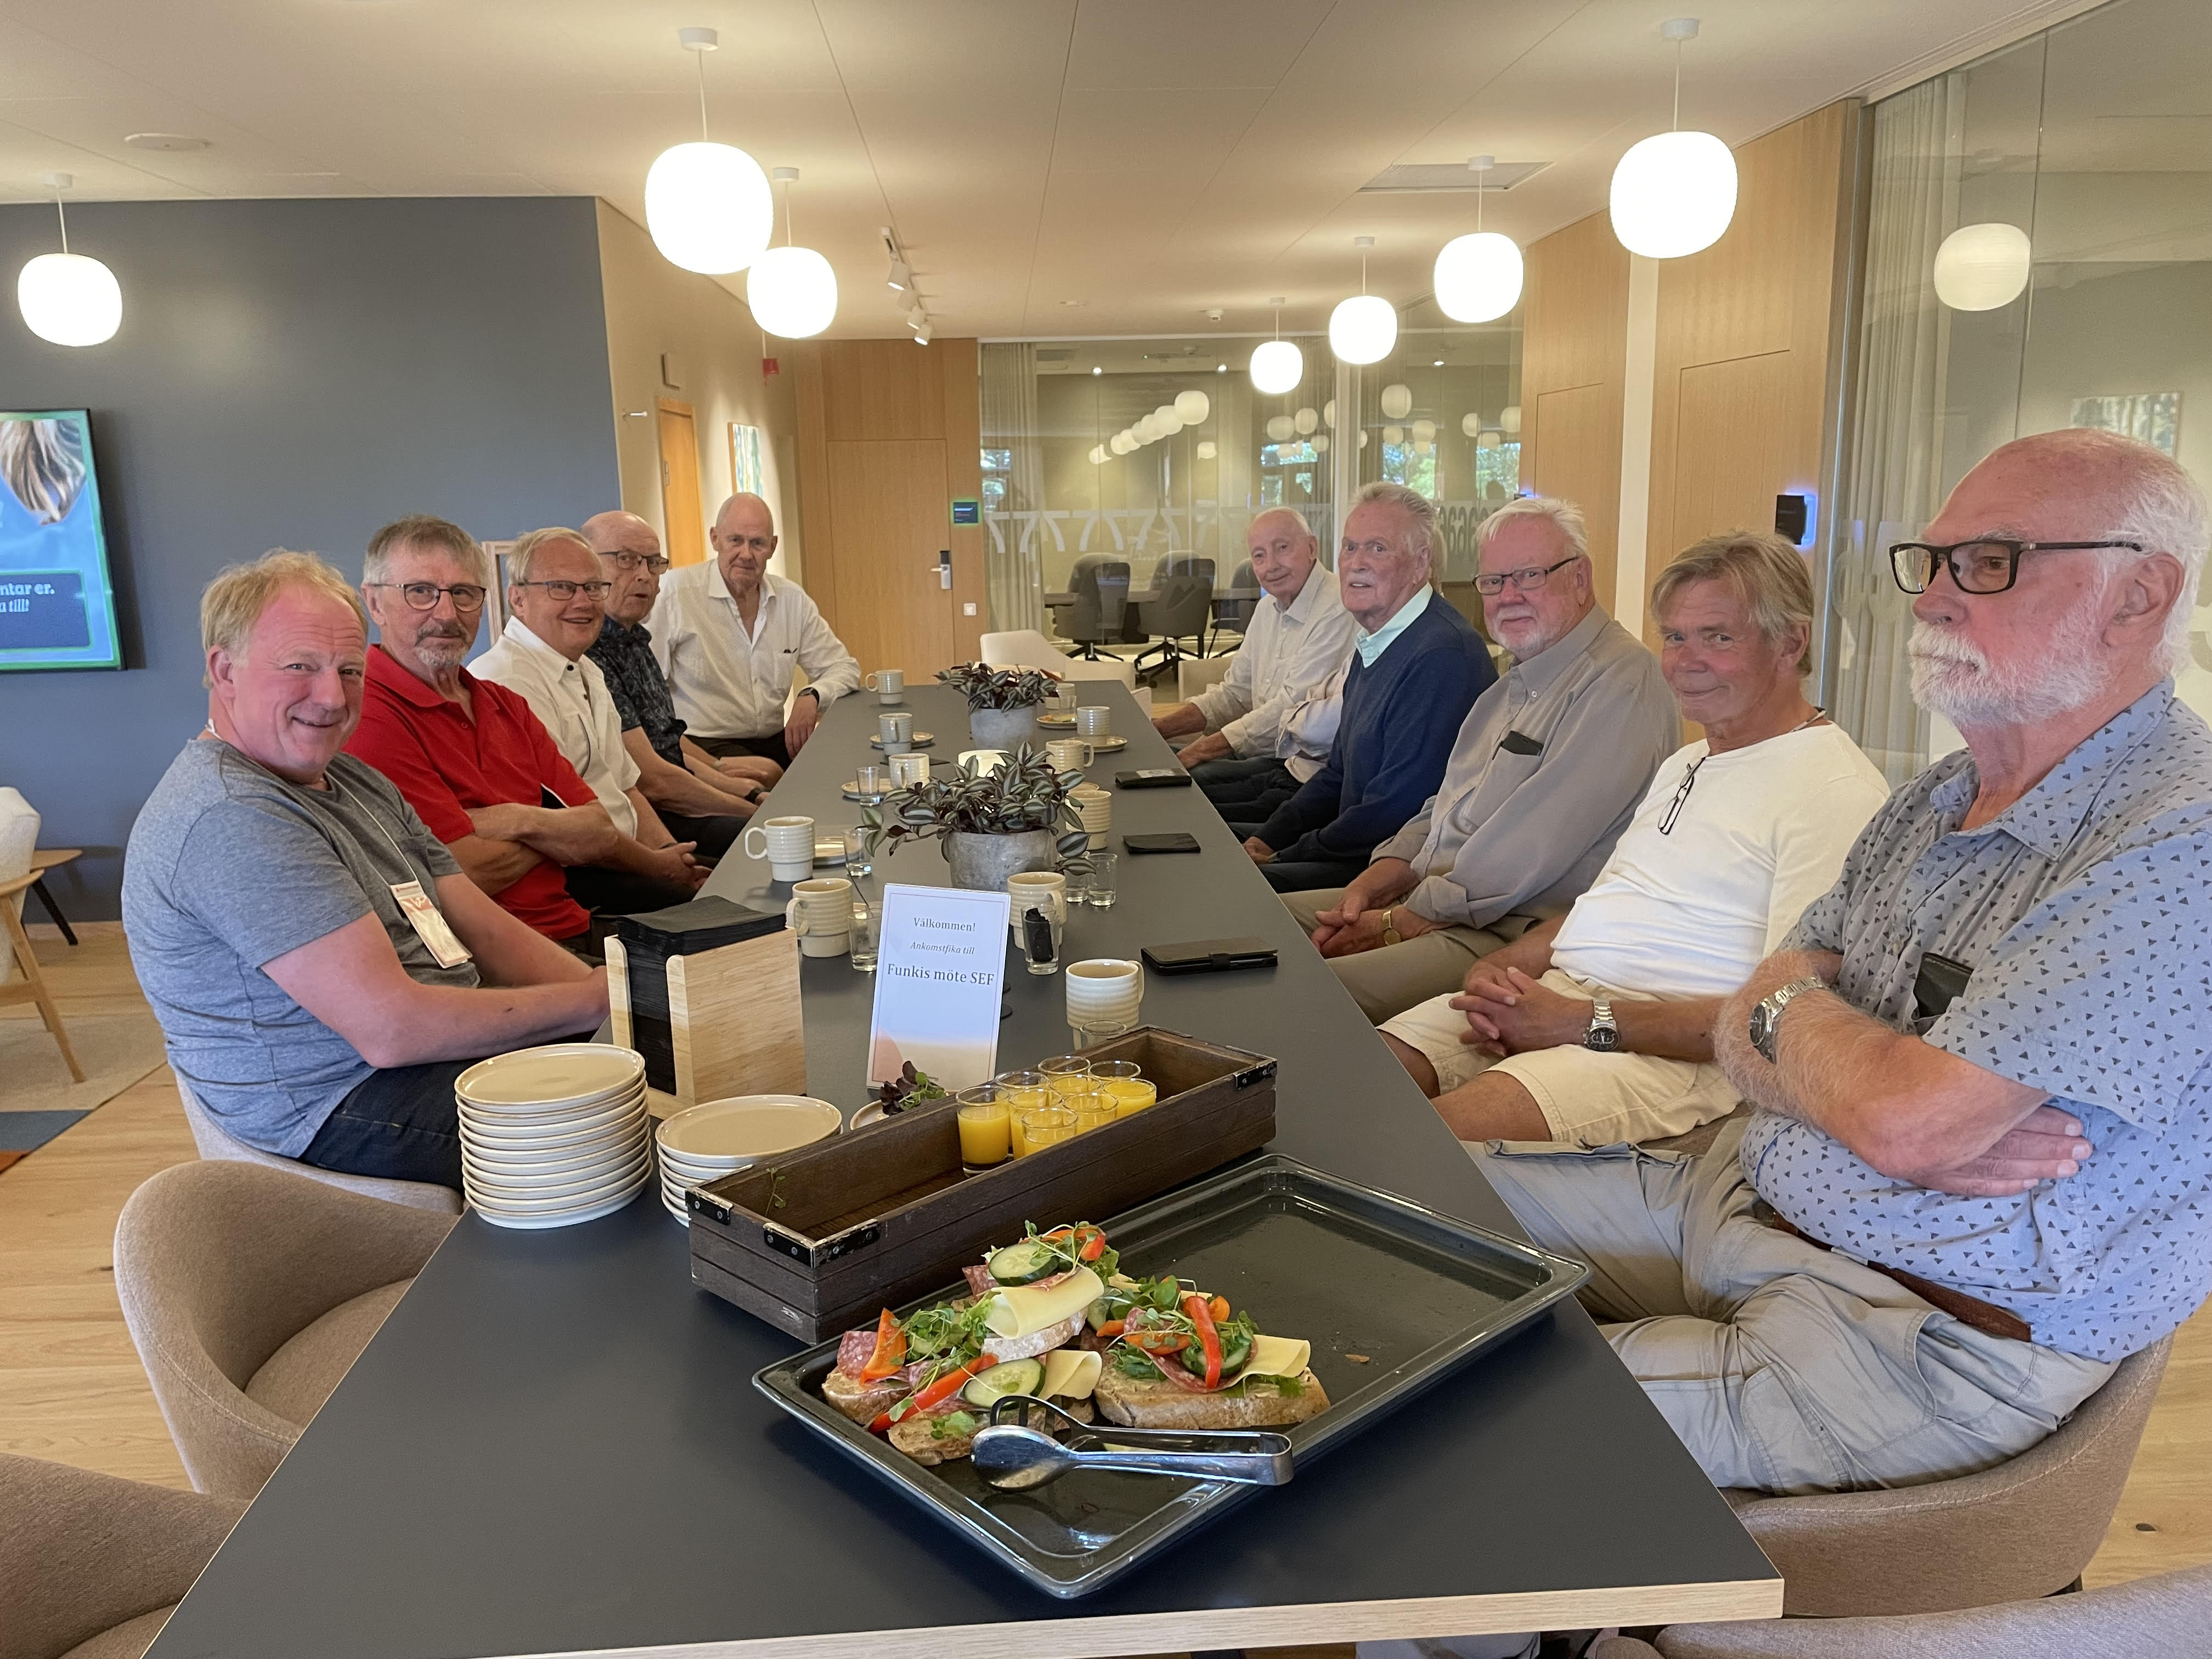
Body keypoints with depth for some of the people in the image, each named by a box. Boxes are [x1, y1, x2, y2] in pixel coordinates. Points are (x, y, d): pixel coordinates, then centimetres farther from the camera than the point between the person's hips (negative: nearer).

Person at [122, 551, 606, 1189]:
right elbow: (391, 1029, -25)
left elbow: (485, 932, 7)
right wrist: (598, 1001, -21)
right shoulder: (230, 817, -19)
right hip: (346, 1110, -10)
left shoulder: (356, 781, 13)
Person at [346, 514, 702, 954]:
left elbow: (599, 831, 9)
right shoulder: (366, 717, -11)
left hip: (573, 924, 8)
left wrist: (520, 821, -11)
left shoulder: (505, 704, 16)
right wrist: (560, 831, 3)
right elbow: (475, 873, -15)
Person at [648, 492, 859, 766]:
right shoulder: (675, 592, -7)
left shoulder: (793, 599, 9)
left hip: (776, 741, 6)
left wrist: (811, 696, -8)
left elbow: (844, 668, 16)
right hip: (703, 743, -6)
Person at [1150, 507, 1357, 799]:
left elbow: (1290, 711, -21)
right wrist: (1157, 728, 5)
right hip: (1260, 751, 9)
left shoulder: (1336, 611, -17)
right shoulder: (1269, 607, 14)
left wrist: (1200, 750, -19)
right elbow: (1235, 692, 18)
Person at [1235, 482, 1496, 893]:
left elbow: (1394, 810, -22)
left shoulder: (1443, 655, -20)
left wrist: (1285, 858, -14)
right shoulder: (1374, 642, 15)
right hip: (1353, 847, 10)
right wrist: (1270, 838, 7)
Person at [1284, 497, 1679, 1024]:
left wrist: (1408, 917, -14)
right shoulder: (1519, 680, 19)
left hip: (1515, 935, -10)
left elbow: (1534, 848, -21)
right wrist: (1377, 882, 3)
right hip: (1430, 899, 10)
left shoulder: (1620, 683, -14)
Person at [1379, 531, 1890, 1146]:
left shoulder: (1837, 790, -8)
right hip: (1558, 992, 8)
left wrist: (1586, 1023, -19)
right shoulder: (1684, 765, 23)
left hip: (1675, 1052, -8)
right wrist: (1495, 970, 2)